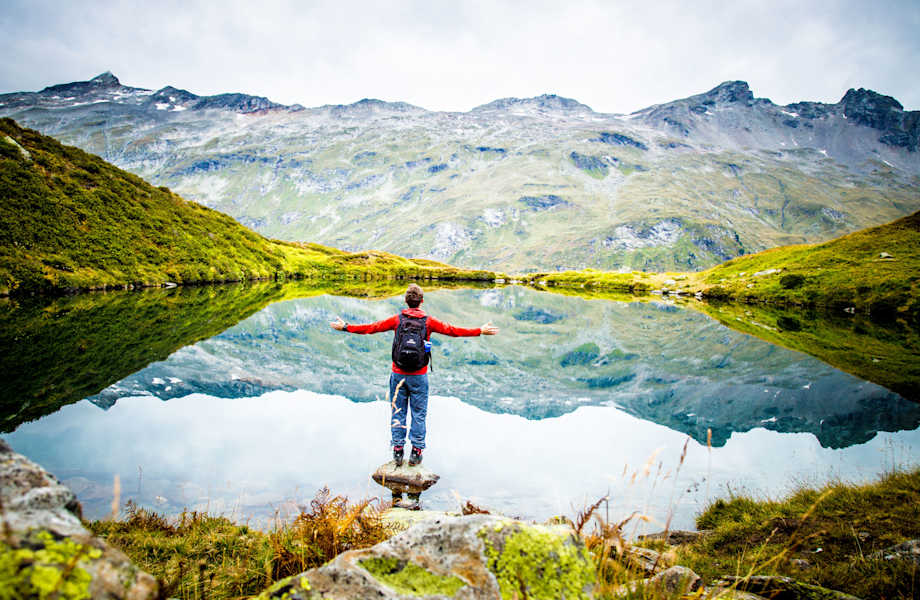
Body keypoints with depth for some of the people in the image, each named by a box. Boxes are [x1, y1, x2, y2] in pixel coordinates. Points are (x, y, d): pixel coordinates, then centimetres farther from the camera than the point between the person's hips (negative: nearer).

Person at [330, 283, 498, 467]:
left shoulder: (397, 319, -2)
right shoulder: (428, 321, -5)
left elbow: (371, 328, 0)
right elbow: (452, 330, -3)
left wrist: (346, 327, 10)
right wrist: (480, 331, 3)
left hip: (398, 374, 1)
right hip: (419, 376, -1)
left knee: (398, 412, 11)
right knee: (418, 413, 9)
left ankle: (398, 451, 16)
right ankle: (416, 452, 13)